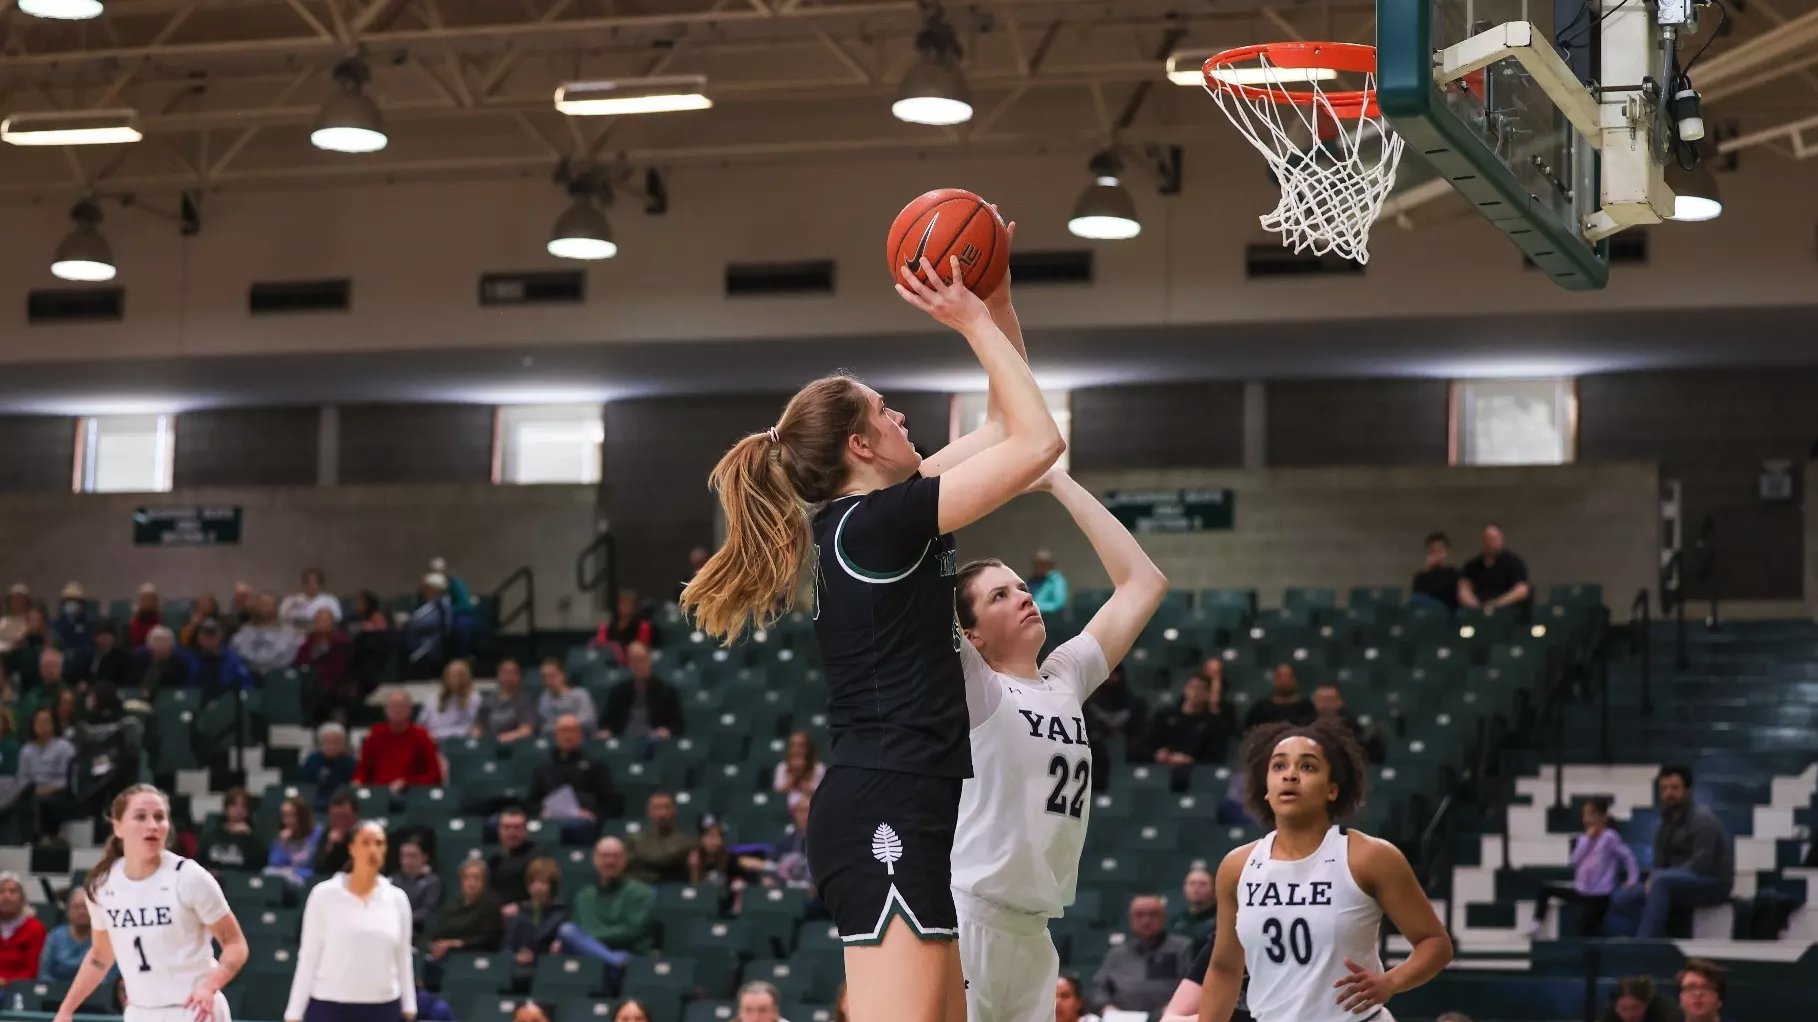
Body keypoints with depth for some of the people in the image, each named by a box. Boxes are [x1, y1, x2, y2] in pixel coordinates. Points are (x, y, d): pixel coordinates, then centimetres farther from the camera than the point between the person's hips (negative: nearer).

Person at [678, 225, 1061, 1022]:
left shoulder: (866, 520, 16)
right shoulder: (874, 522, -10)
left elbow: (1004, 425, 24)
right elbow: (1037, 441, -10)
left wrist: (995, 297, 16)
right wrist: (973, 321, -2)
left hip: (896, 812, 10)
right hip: (886, 811, -10)